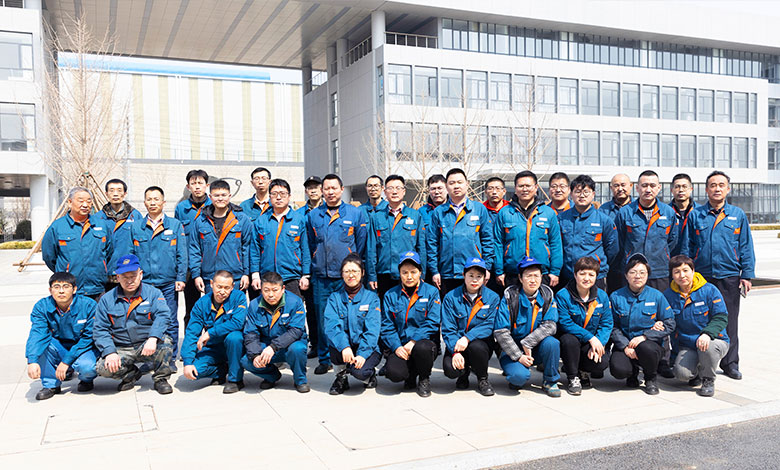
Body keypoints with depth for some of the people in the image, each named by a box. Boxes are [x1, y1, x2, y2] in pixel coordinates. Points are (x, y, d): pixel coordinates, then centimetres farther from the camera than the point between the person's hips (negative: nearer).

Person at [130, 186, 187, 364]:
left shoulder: (175, 225, 5)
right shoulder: (136, 227, 10)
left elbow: (181, 255, 3)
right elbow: (131, 254, 12)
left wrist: (181, 278, -4)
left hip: (169, 283, -1)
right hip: (144, 283, 1)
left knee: (170, 323, 3)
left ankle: (170, 359, 13)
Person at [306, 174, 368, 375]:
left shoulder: (356, 214, 4)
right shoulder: (313, 216, 10)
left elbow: (362, 246, 6)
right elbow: (310, 246, 16)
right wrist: (312, 271, 11)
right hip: (321, 277, 2)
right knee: (323, 319, 5)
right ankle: (325, 359, 17)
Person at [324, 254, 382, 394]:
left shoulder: (371, 297, -1)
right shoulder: (335, 297, 2)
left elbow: (372, 329, -11)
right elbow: (331, 325, -14)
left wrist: (362, 354, -26)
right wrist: (344, 346, -32)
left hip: (368, 348, -2)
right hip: (342, 347, 2)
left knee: (359, 372, -31)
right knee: (334, 338, -31)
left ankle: (370, 374, 7)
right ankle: (341, 376, -6)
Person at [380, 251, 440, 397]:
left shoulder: (431, 292, 2)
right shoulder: (390, 295, 8)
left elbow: (432, 323, -6)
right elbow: (387, 326, 4)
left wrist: (413, 341, -18)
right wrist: (396, 347, -13)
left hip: (423, 341, -1)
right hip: (400, 345, 1)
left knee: (422, 348, -37)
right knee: (394, 373, -28)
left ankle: (424, 379, -3)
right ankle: (411, 376, 12)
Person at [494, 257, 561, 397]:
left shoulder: (547, 294, -2)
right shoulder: (510, 296, -11)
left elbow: (550, 326, -11)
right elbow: (501, 332, -13)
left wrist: (527, 343, -22)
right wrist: (518, 356, -19)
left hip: (536, 347, 3)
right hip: (512, 349, -3)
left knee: (552, 343, -29)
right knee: (520, 376, -31)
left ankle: (550, 382, -5)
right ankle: (516, 378, 8)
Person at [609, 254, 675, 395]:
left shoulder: (657, 296, 0)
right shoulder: (616, 297, 0)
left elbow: (669, 324, -2)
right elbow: (612, 327, -1)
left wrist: (644, 336, -15)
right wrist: (625, 346, -17)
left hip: (651, 343, 0)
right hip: (624, 344, 0)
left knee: (646, 348, -37)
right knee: (618, 369, -29)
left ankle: (651, 379, -1)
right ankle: (633, 372, 12)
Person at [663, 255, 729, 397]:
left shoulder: (709, 290, -7)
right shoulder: (668, 295, 2)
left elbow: (721, 317, -13)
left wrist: (707, 333, -30)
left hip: (715, 341, -2)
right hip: (686, 346, 2)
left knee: (706, 346, -39)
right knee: (682, 373, -25)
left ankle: (708, 380, -7)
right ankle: (697, 371, 15)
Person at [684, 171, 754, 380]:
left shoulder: (738, 215, 7)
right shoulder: (695, 215, 5)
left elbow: (746, 247, 7)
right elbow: (687, 246, 7)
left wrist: (747, 275, 1)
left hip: (729, 276, 0)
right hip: (702, 277, 0)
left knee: (729, 321, 5)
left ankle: (730, 363, 16)